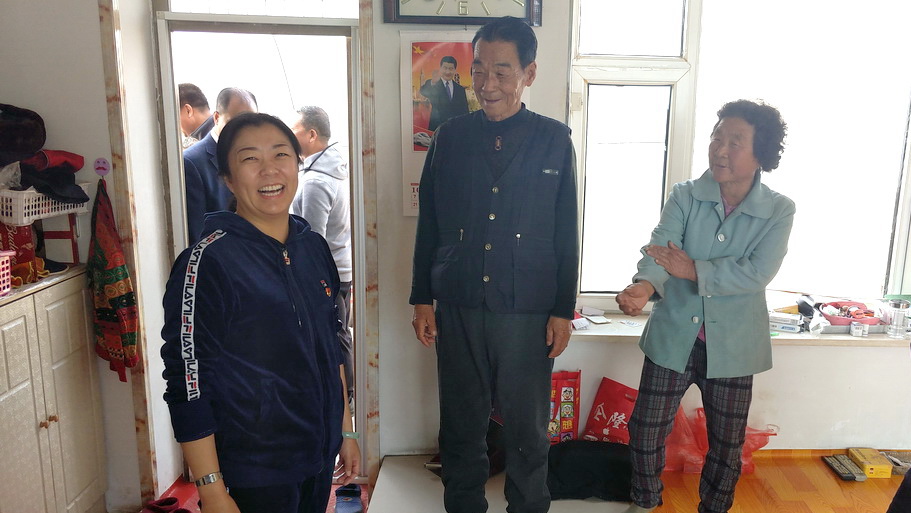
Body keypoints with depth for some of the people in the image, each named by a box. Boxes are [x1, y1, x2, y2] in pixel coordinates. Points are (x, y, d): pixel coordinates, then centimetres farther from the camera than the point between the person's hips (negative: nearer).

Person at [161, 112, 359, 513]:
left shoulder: (315, 248, 2)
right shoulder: (208, 263, -17)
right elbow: (187, 387, -16)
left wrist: (345, 432, 13)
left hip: (320, 457, 6)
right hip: (255, 472, -6)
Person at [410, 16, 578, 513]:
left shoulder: (554, 140, -1)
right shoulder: (450, 136, 2)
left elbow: (567, 233, 1)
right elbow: (428, 225, 5)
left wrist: (563, 309, -1)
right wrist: (422, 299, 4)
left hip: (528, 311, -1)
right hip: (458, 306, 2)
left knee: (526, 426, 11)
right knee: (460, 422, 14)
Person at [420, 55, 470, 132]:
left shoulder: (460, 89, 13)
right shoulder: (433, 85, 2)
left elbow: (465, 112, 13)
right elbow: (423, 92, -21)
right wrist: (433, 82, -43)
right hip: (436, 129, -3)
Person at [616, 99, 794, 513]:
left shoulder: (780, 211, -6)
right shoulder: (685, 196, -7)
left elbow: (756, 273, -20)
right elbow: (659, 248, -23)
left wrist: (693, 270, -31)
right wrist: (645, 286, -43)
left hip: (733, 347, 0)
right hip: (673, 338, 0)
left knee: (727, 444, 15)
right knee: (646, 431, 9)